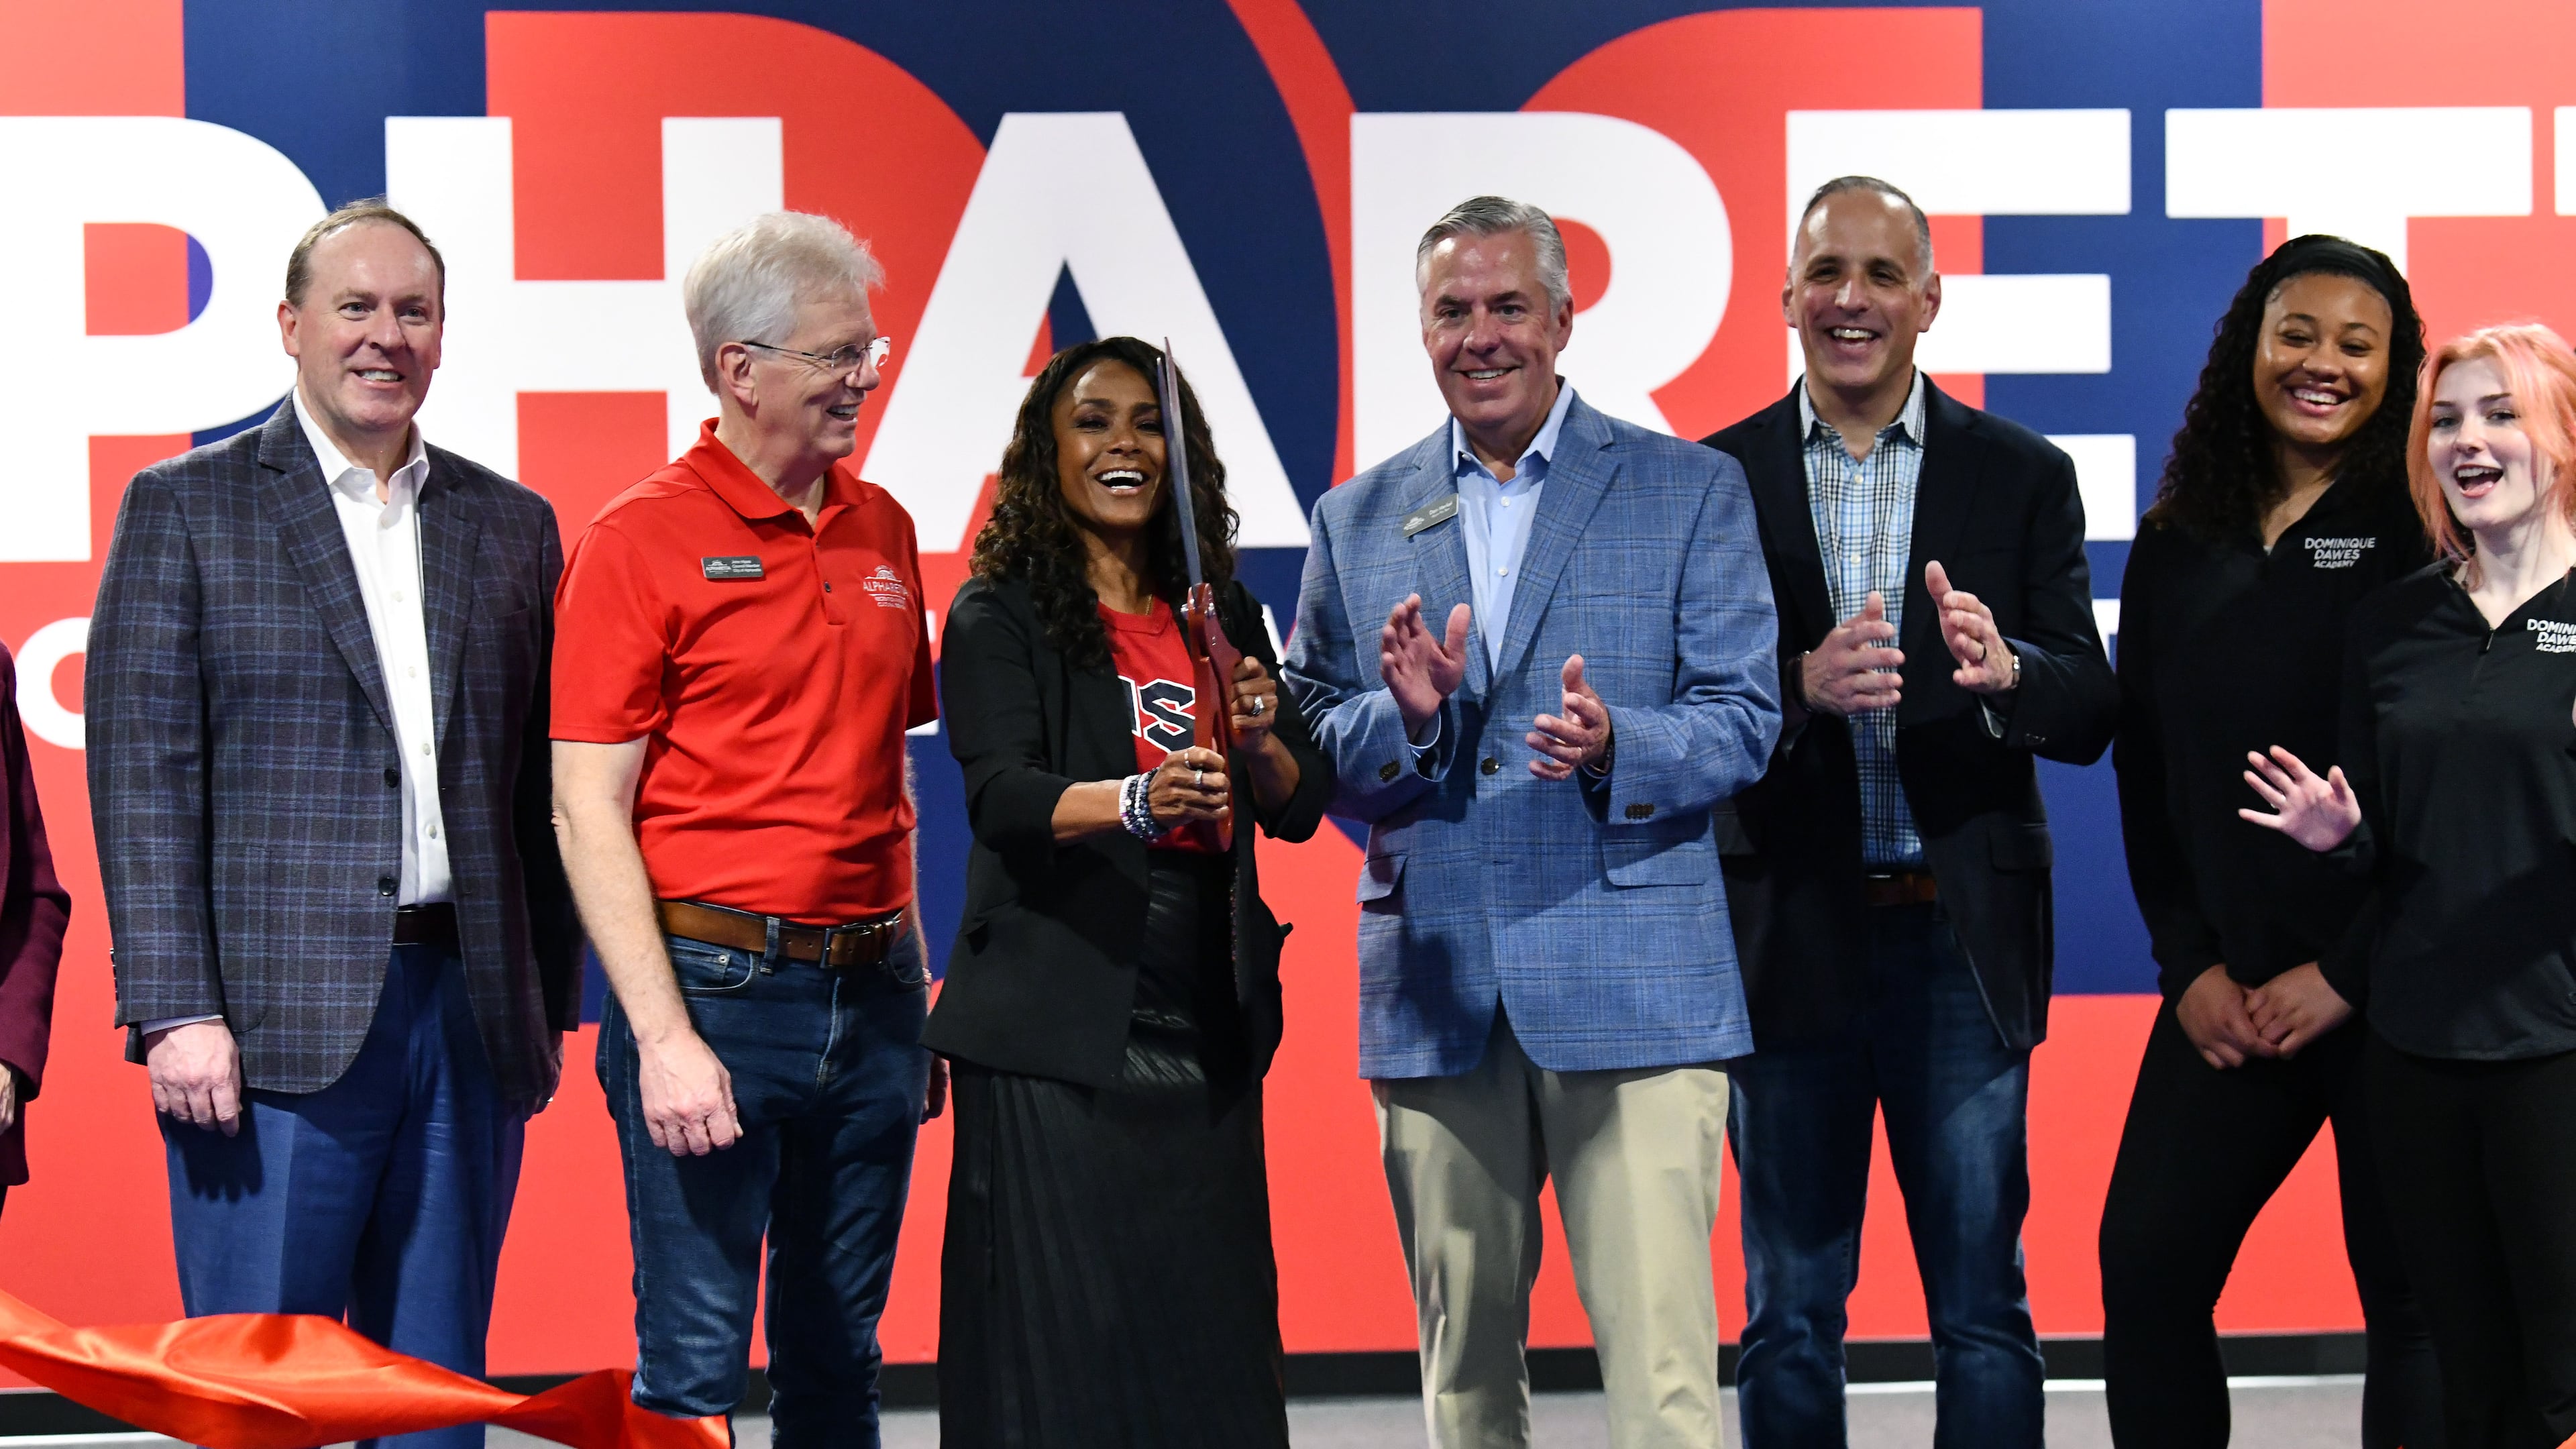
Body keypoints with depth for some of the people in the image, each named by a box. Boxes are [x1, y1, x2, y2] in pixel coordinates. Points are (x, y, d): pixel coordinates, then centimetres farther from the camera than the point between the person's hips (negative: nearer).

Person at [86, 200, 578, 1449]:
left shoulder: (511, 525, 14)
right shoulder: (185, 506, 2)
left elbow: (537, 784, 14)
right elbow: (143, 774, -4)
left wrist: (551, 1004, 10)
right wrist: (175, 1010, -12)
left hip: (474, 1019, 4)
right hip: (278, 1020, -4)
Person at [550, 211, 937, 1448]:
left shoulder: (882, 531, 12)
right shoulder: (640, 540, -7)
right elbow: (588, 812, -10)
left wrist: (914, 994, 14)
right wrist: (662, 1037, -17)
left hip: (868, 994, 6)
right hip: (716, 988, -6)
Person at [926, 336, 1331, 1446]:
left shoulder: (1221, 613, 13)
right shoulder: (1000, 616, -1)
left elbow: (1301, 810, 10)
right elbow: (1001, 796, -16)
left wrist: (1259, 741, -11)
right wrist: (1137, 800, -33)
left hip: (1206, 1025, 5)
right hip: (1057, 1031, -4)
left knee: (1210, 1330, 6)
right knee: (1060, 1339, -4)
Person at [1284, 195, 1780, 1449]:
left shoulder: (1690, 490, 6)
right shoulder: (1357, 519, 13)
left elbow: (1744, 718, 1)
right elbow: (1306, 753, 11)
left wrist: (1618, 745, -19)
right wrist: (1402, 715, -10)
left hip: (1631, 983, -3)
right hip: (1434, 992, 3)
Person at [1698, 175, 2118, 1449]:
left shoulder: (2023, 477, 4)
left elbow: (2091, 716, -2)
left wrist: (2004, 669, -23)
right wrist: (1803, 686, -22)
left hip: (1963, 940, 0)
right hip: (1790, 939, 0)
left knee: (1984, 1312, 4)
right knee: (1789, 1317, 10)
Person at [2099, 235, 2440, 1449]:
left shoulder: (2428, 531, -5)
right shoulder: (2178, 544, 10)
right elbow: (2144, 767, 12)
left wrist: (2352, 972, -12)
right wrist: (2187, 963, 2)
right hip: (2229, 994, 5)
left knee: (2415, 1297, 3)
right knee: (2144, 1268, 2)